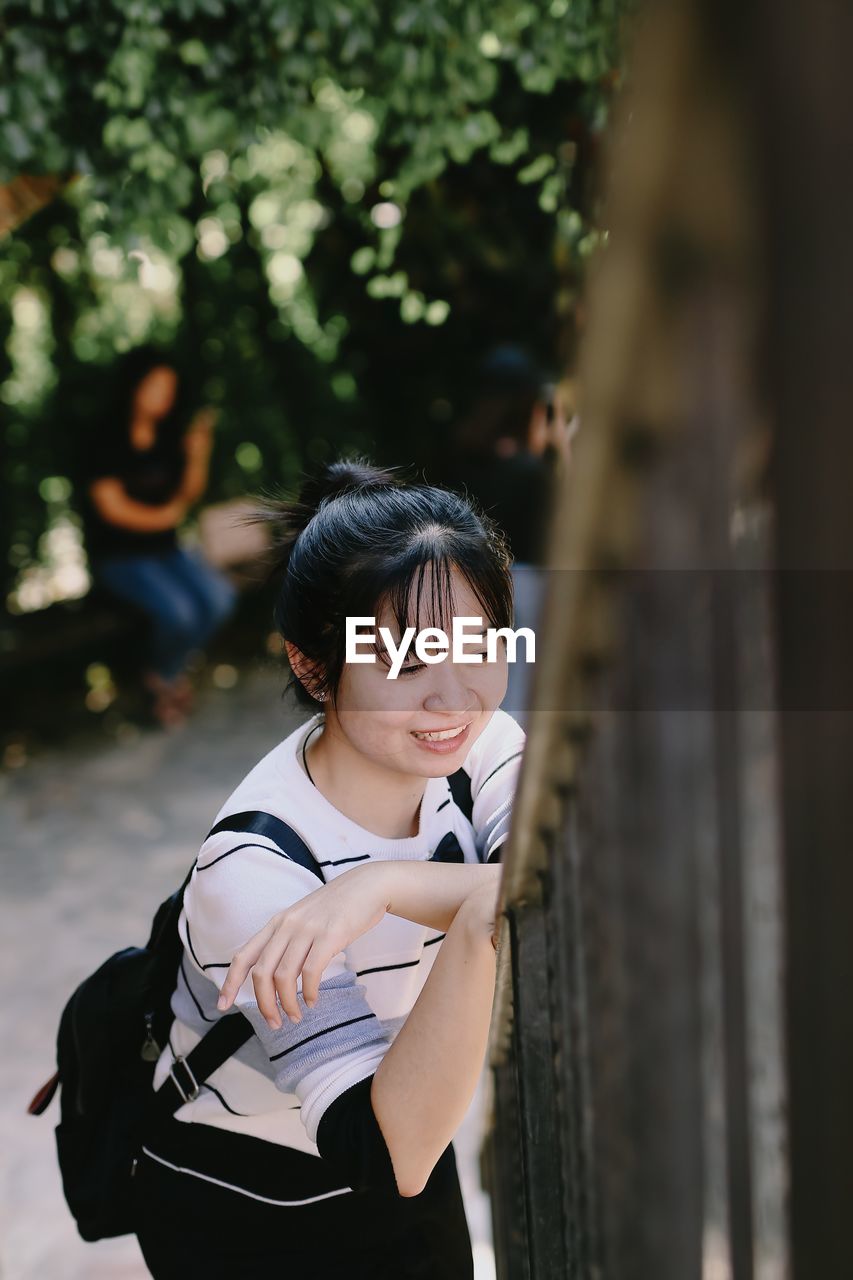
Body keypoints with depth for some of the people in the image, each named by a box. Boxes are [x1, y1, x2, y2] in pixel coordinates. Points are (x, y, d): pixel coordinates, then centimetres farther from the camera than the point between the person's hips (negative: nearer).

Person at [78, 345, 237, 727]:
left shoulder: (170, 433, 2)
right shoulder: (105, 440, -12)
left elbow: (190, 495, 4)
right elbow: (112, 507, -13)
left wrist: (197, 456, -12)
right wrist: (165, 516, -8)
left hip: (166, 546, 5)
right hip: (118, 555, -5)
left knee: (219, 597, -21)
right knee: (178, 610, -29)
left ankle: (165, 673, 3)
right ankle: (163, 674, 5)